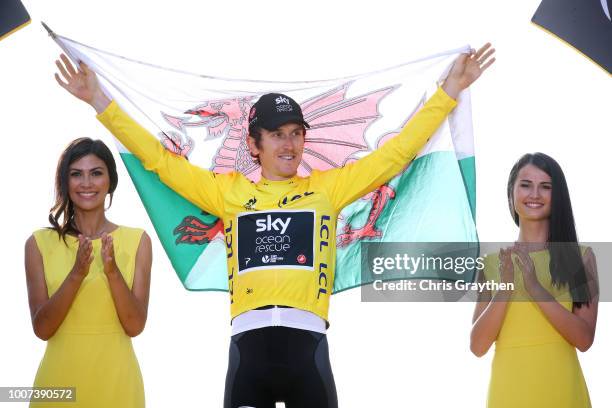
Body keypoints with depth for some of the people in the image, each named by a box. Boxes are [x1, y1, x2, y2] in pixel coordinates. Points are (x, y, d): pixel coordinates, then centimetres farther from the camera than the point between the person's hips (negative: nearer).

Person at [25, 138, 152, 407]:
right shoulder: (39, 243, -3)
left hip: (116, 379, 0)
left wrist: (113, 272, -22)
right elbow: (42, 329, -8)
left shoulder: (137, 241, -2)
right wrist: (76, 275, -21)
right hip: (59, 379, 0)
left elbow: (135, 326, -7)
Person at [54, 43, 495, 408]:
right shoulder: (229, 191, 15)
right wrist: (100, 101, 16)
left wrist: (449, 90, 15)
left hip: (307, 345, 0)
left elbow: (397, 152, 16)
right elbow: (159, 158, 17)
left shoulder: (329, 186, 15)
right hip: (248, 346, 0)